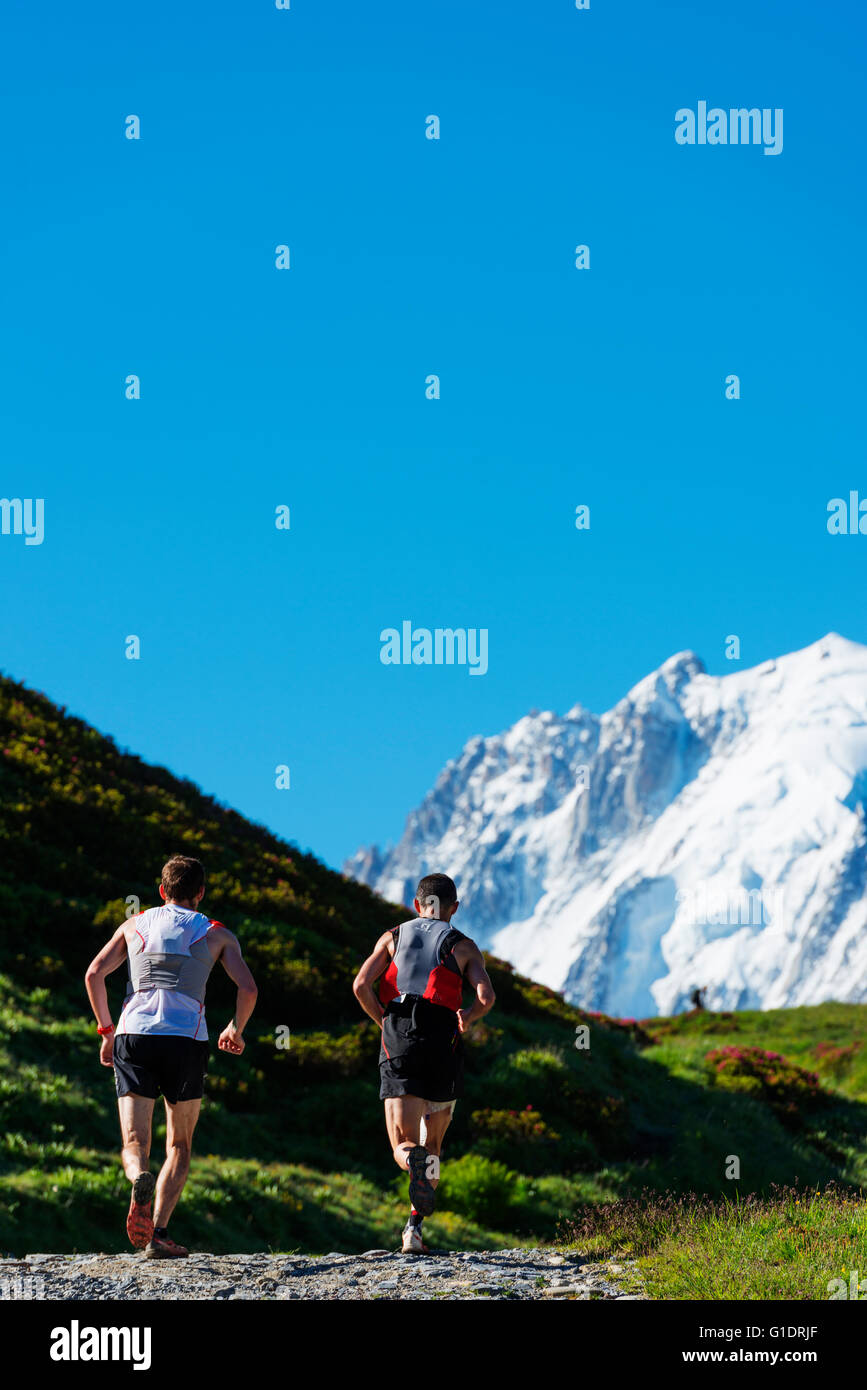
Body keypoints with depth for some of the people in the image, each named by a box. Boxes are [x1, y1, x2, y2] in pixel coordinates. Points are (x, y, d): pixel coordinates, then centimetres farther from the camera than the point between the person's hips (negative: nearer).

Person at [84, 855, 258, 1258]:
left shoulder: (135, 924, 19)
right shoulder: (217, 934, 15)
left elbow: (94, 973, 9)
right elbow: (248, 988, 2)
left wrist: (106, 1030, 19)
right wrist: (235, 1030, 20)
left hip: (133, 1035, 1)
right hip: (187, 1041, -1)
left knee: (134, 1145, 1)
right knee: (179, 1146, 13)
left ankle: (141, 1180, -35)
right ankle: (158, 1233, -2)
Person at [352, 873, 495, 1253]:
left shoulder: (393, 937, 15)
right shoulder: (464, 946, 11)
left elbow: (361, 985, 1)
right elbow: (486, 996, -6)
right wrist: (466, 1019, 14)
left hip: (397, 1047, 0)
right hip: (442, 1047, 0)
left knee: (404, 1147, -1)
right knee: (432, 1145, 17)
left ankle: (415, 1162, -38)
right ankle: (415, 1226, 5)